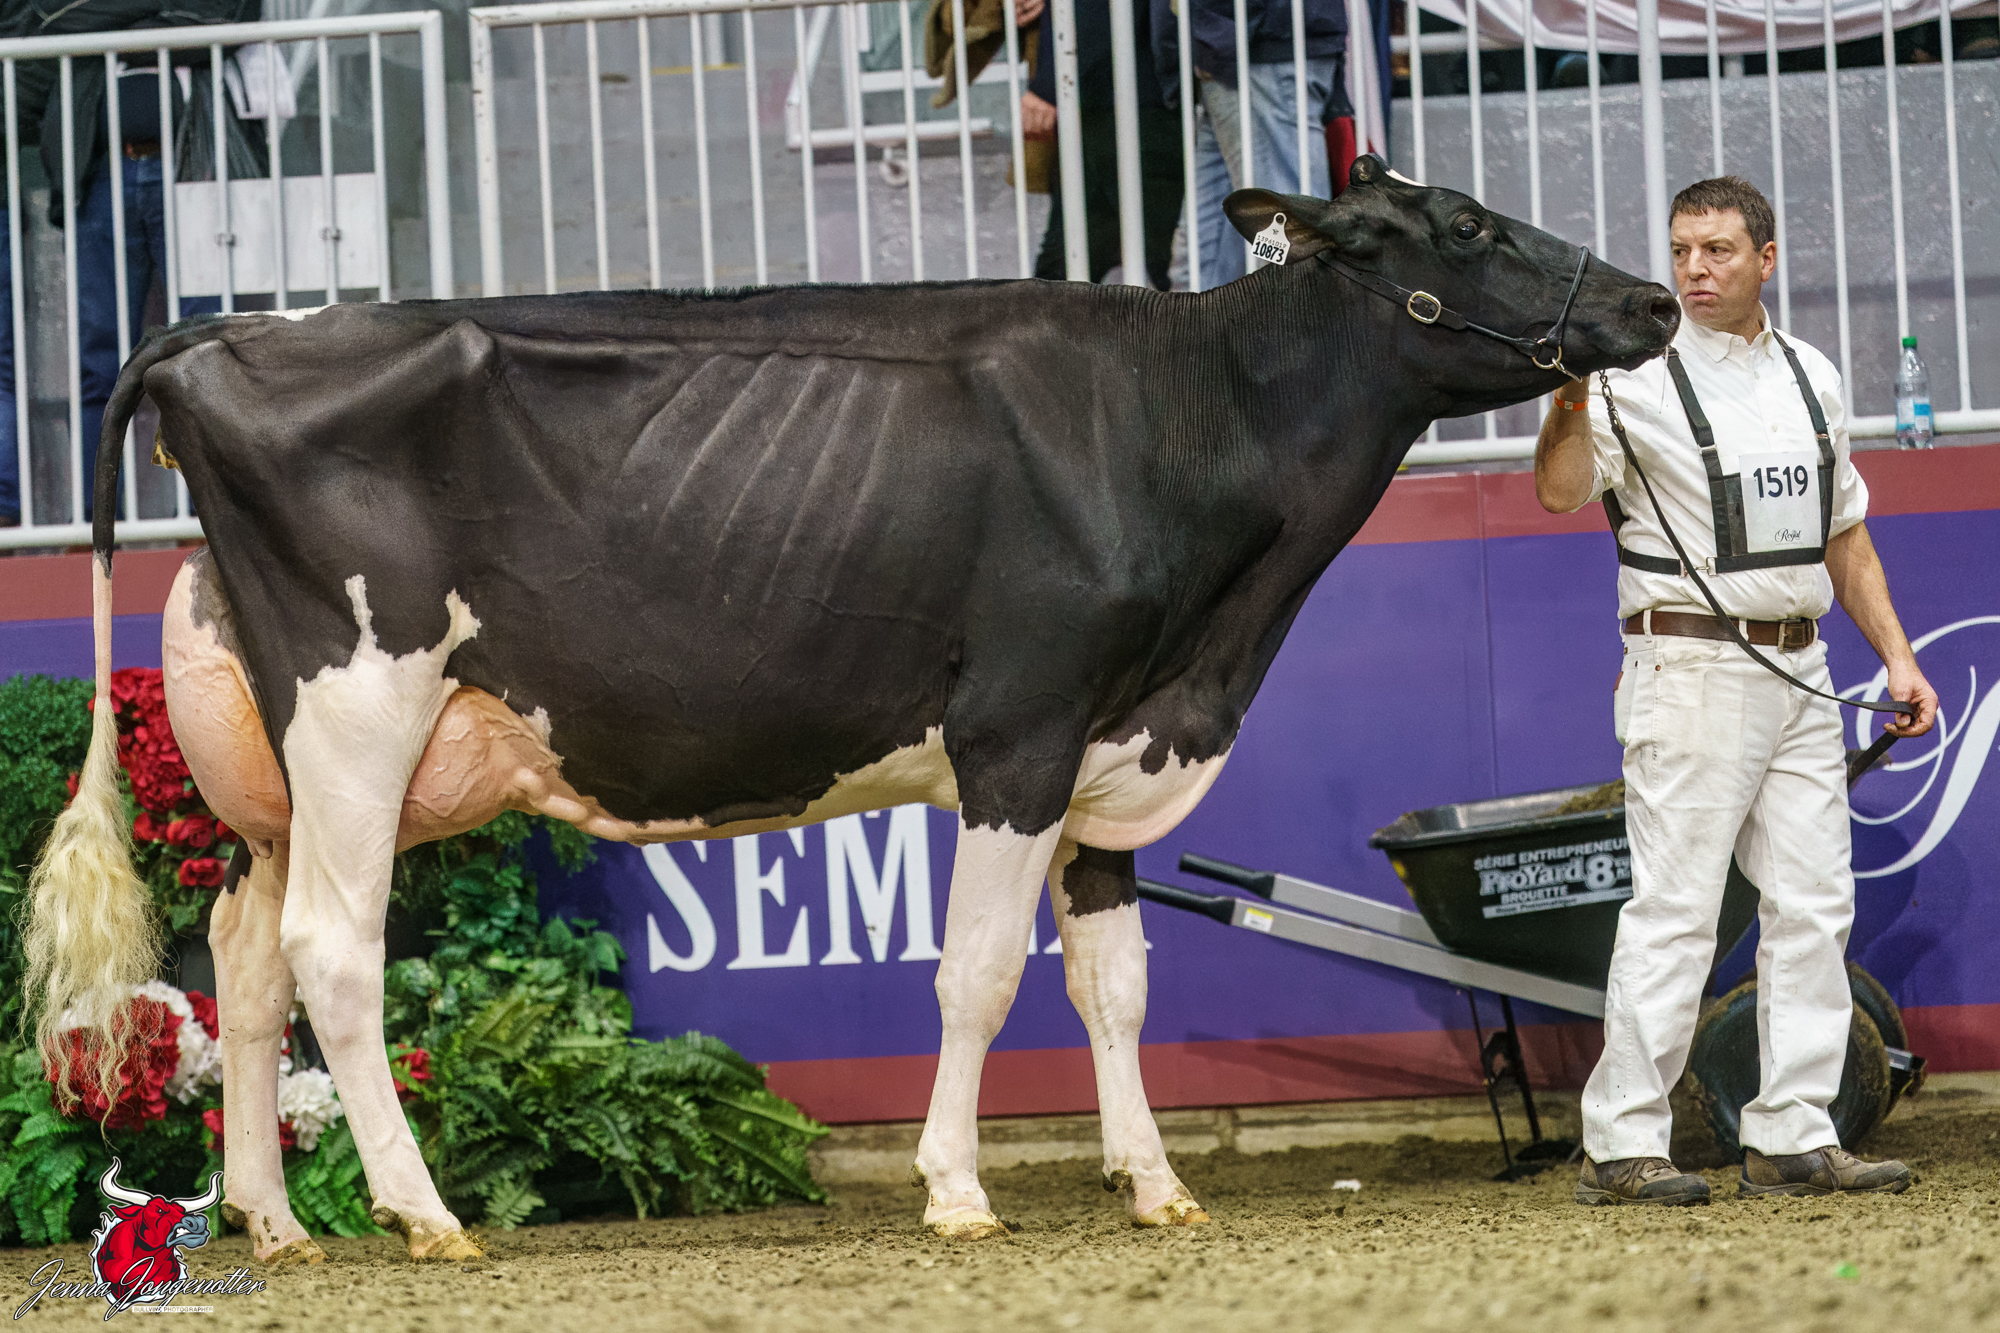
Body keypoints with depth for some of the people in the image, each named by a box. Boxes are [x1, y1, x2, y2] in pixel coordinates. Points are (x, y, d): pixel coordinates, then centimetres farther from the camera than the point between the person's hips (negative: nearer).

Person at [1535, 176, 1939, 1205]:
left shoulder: (1811, 377, 14)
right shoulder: (1641, 375, -4)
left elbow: (1844, 534, 21)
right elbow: (1560, 492, -19)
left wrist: (1896, 655, 15)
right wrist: (1571, 395, -37)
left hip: (1798, 675, 6)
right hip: (1689, 674, -6)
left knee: (1812, 907, 5)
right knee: (1674, 909, -9)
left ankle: (1792, 1138, 10)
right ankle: (1621, 1147, -6)